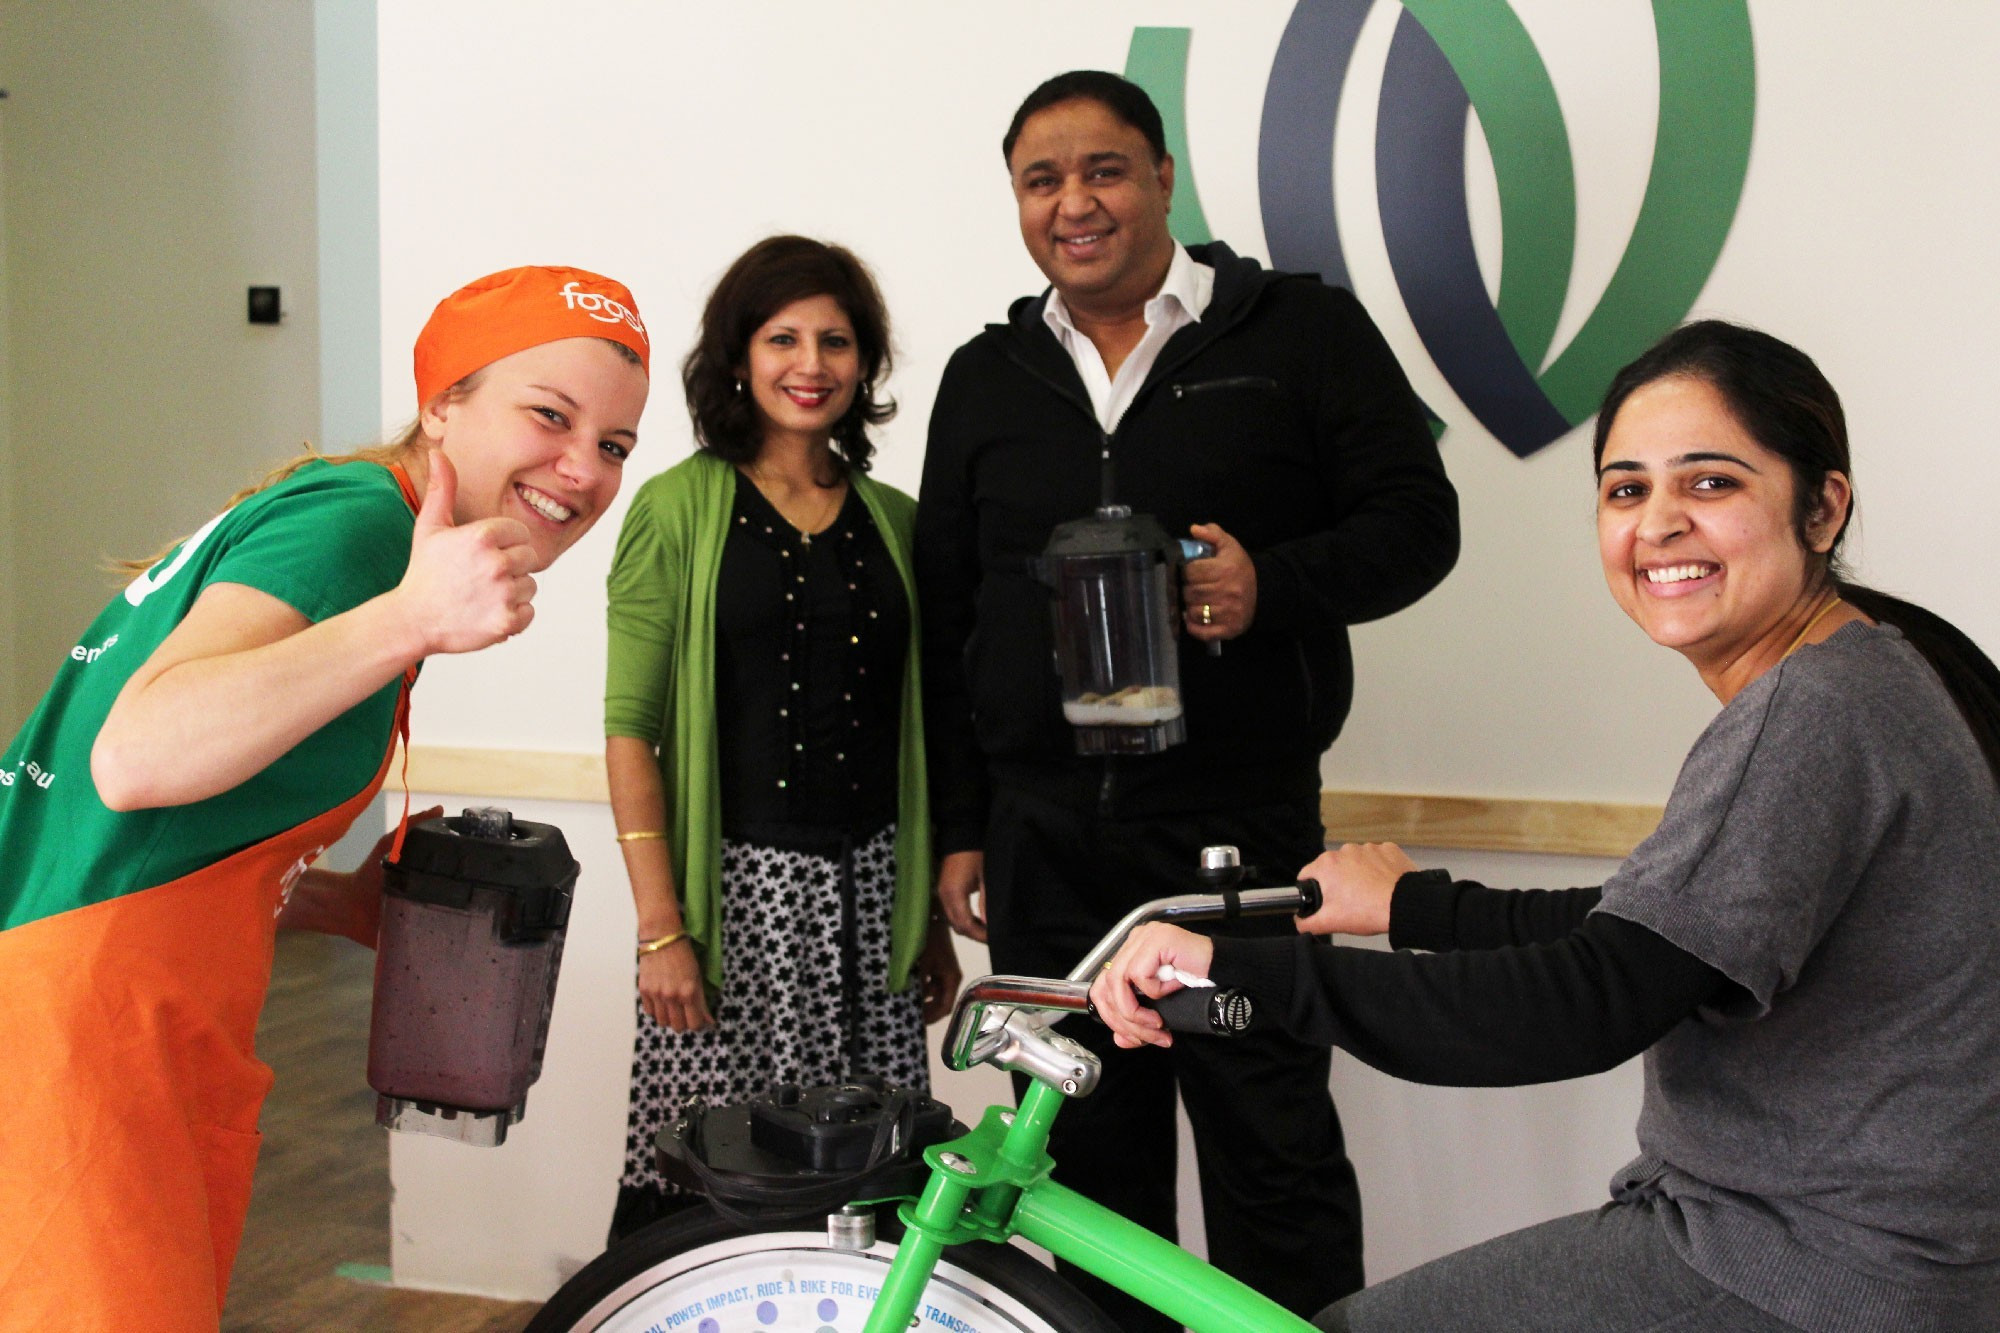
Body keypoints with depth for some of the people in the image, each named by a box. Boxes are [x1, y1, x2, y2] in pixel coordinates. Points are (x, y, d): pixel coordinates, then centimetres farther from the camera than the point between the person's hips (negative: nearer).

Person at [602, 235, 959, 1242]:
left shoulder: (893, 519, 12)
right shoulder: (679, 508, -1)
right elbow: (630, 731, -4)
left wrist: (935, 919, 13)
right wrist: (659, 927, -10)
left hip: (872, 890, 4)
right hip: (736, 884, -3)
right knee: (697, 1203, -4)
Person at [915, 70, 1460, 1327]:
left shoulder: (1303, 330, 1)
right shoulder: (986, 377, 13)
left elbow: (1419, 523, -1)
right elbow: (945, 620, 14)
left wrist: (1271, 585, -20)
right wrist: (960, 830, 9)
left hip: (1241, 825, -3)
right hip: (1042, 836, 4)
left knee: (1275, 1152, 2)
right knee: (1089, 1153, 10)